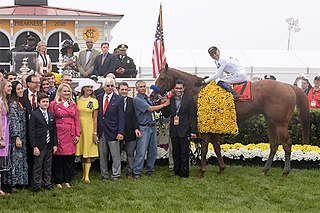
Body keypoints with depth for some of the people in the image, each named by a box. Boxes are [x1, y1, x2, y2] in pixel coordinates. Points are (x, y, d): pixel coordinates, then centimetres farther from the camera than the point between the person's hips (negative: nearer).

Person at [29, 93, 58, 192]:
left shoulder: (51, 114, 9)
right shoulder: (34, 114, -6)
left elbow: (54, 130, 11)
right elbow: (32, 131, -9)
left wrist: (55, 144, 6)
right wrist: (34, 146, -14)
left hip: (49, 145, 5)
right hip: (39, 145, -5)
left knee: (48, 166, 12)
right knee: (38, 166, 2)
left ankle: (47, 183, 23)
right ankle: (36, 185, 11)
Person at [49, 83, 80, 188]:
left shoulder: (73, 104, 13)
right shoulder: (53, 104, 0)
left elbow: (77, 120, 12)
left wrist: (77, 134, 4)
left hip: (71, 135, 4)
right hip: (59, 135, -4)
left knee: (70, 159, 5)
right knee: (58, 159, 1)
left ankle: (67, 180, 16)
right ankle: (58, 181, 11)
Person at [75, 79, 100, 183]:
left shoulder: (94, 101, -1)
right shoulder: (78, 99, 3)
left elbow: (95, 118, -1)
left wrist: (95, 133, -6)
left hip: (89, 128, -2)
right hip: (80, 128, 2)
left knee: (88, 153, -1)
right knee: (82, 152, 6)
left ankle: (87, 175, 4)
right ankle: (84, 174, 15)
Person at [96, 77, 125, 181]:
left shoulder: (119, 99, -1)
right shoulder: (99, 97, 8)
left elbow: (121, 117, -4)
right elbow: (96, 114, 9)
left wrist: (120, 132, -11)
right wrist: (95, 130, 2)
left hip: (112, 131, -3)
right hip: (100, 131, 3)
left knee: (115, 154, 1)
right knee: (102, 154, 9)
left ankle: (116, 174, 10)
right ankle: (104, 174, 19)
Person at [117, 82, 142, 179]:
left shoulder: (132, 101, 5)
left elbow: (134, 116, 4)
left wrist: (136, 128, -8)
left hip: (130, 132, 2)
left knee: (130, 153, 5)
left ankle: (130, 172, 13)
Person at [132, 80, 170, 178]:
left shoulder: (147, 98, 16)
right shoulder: (137, 99, -9)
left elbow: (153, 110, 16)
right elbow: (150, 108, -15)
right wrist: (164, 104, -8)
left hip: (152, 126, 8)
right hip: (143, 128, -8)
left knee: (153, 151, 10)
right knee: (141, 151, -9)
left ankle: (150, 170, 20)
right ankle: (136, 173, -5)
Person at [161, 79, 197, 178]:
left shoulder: (189, 99, -2)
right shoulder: (170, 99, 9)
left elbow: (192, 116, -5)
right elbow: (167, 114, 10)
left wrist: (193, 131, -10)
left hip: (184, 131, -4)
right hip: (174, 131, 4)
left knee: (184, 153, -1)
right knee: (176, 153, 12)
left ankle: (184, 172, 6)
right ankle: (177, 171, 21)